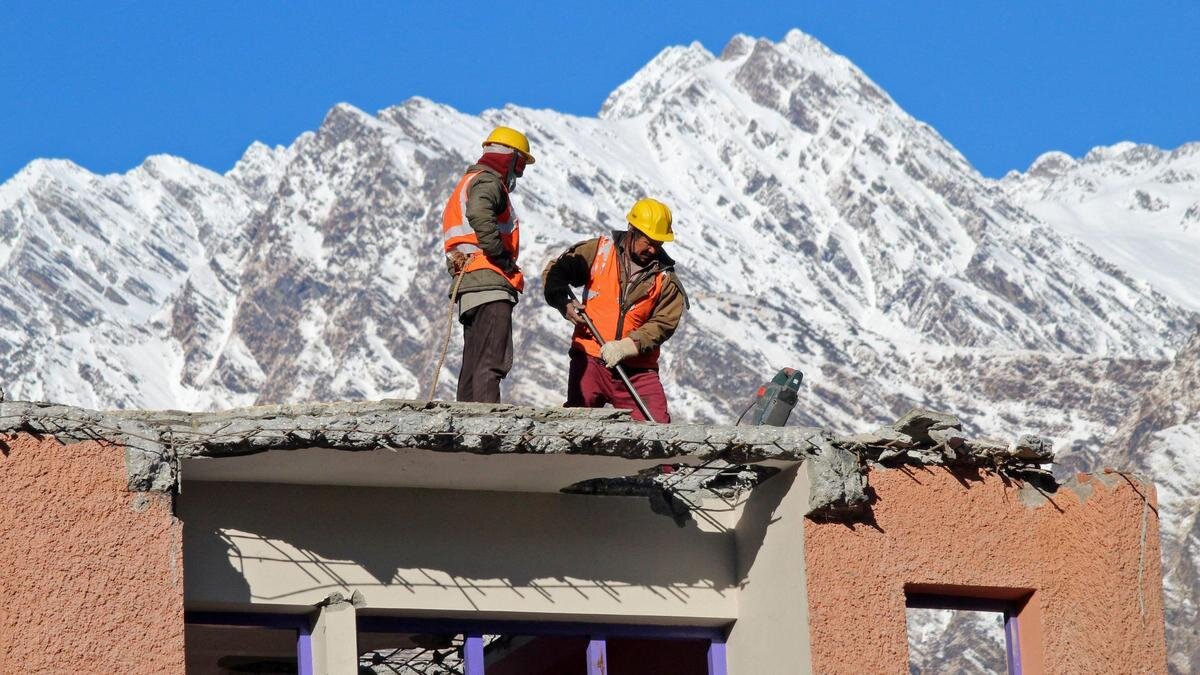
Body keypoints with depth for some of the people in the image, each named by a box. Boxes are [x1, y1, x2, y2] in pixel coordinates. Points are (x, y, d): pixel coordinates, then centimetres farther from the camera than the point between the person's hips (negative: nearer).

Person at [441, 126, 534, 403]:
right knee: (492, 363, -18)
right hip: (489, 282, -10)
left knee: (474, 365, 10)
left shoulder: (467, 183, 29)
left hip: (468, 285, 10)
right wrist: (503, 257, -18)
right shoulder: (488, 181, -4)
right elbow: (480, 214, -26)